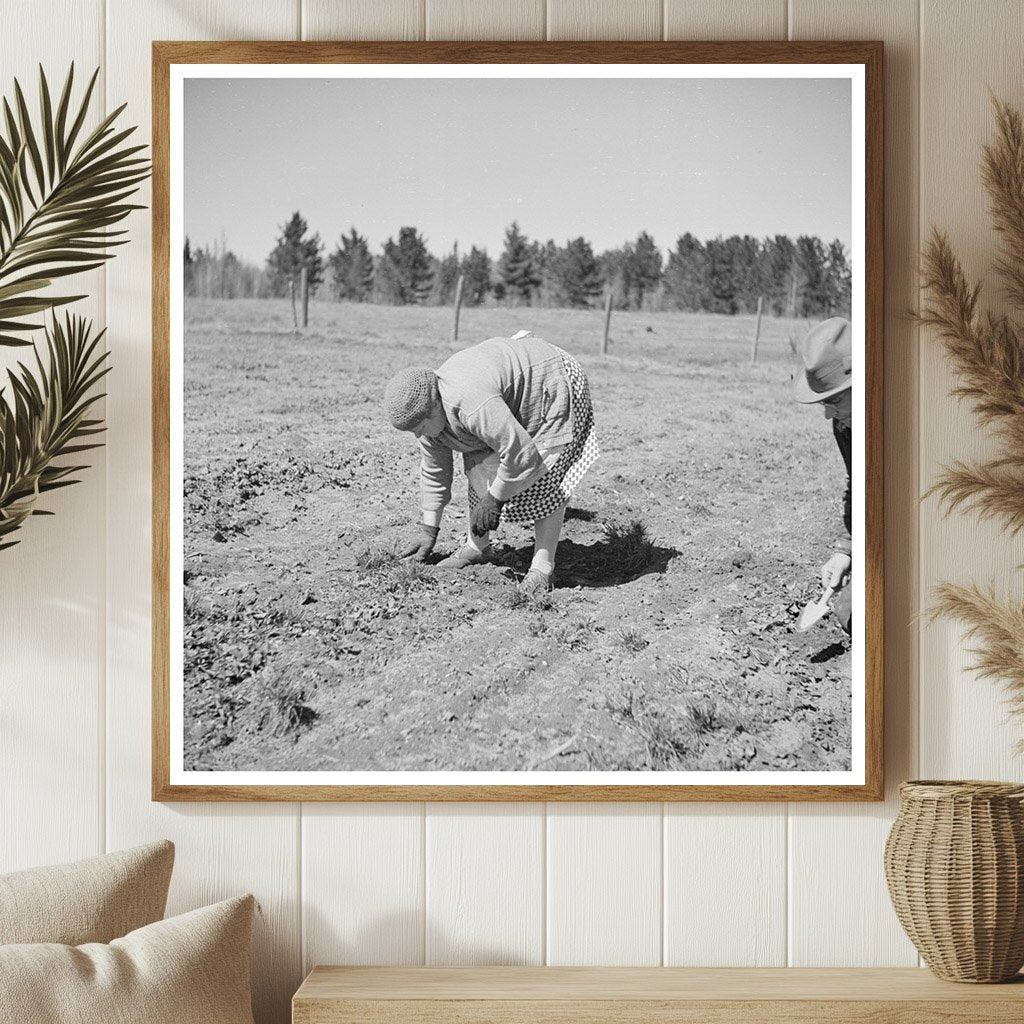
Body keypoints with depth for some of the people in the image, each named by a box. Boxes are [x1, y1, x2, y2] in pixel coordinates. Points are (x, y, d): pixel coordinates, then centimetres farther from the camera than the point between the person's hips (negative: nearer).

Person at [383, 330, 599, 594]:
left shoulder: (472, 405, -41)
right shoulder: (426, 409, -11)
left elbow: (522, 456, -38)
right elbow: (433, 470, 3)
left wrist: (493, 500, -23)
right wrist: (428, 529, 7)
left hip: (556, 385, -9)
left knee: (545, 476, -17)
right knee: (479, 465, -1)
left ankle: (543, 566, -11)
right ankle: (477, 546, 13)